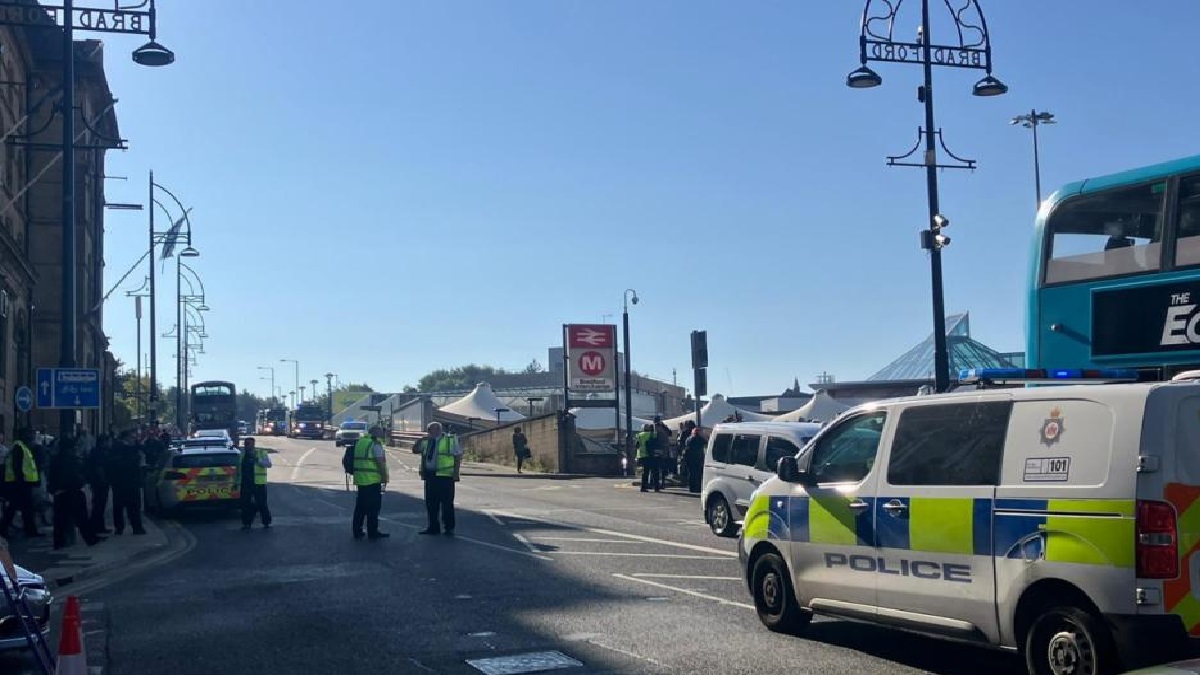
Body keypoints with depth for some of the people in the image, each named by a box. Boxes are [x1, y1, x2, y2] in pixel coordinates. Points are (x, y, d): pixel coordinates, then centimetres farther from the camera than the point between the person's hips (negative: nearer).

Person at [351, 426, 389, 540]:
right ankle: (372, 532, 5)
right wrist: (384, 476, -10)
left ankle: (357, 531, 18)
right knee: (373, 507, 1)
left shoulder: (360, 442, 14)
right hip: (373, 479, -8)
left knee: (360, 506, 14)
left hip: (360, 479, 8)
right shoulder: (375, 443, -12)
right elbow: (380, 462, -17)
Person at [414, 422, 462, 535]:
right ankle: (433, 527, 17)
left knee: (447, 503, 0)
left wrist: (456, 473, -11)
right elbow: (415, 450, 14)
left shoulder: (450, 440, 0)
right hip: (430, 476, 6)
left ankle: (449, 527, 7)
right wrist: (421, 440, -1)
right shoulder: (426, 442, 16)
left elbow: (458, 457, -3)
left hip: (445, 476, -6)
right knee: (431, 502, 8)